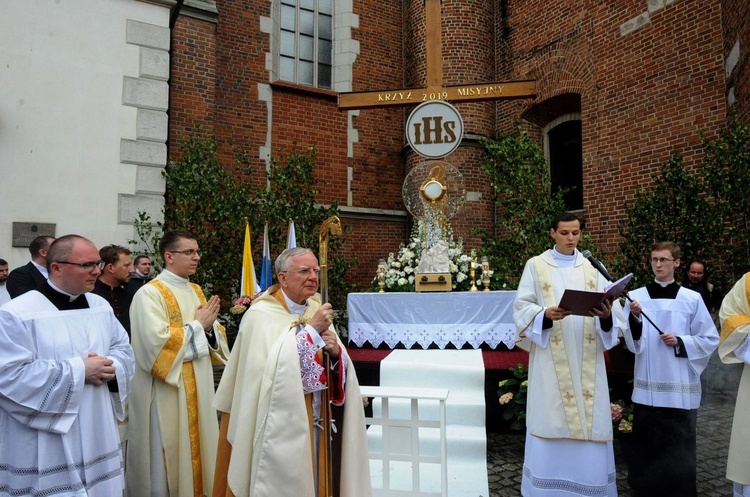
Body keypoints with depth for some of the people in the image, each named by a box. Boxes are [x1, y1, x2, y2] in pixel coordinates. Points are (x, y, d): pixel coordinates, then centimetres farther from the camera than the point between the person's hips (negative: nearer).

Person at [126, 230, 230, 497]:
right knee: (169, 456, 5)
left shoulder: (196, 291, 11)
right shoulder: (150, 293, -13)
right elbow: (157, 341, -25)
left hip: (198, 388, 7)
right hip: (167, 392, -7)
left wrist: (210, 327, -11)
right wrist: (197, 325, -14)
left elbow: (216, 338, 12)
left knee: (197, 449, 16)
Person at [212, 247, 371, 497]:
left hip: (314, 422, 6)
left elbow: (341, 370, 5)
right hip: (278, 426, -5)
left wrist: (336, 352, -16)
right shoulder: (261, 315, -12)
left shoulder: (318, 310, 5)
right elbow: (275, 366, -26)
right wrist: (311, 330, -22)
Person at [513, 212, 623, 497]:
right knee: (550, 421, -1)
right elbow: (522, 307, -3)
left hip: (586, 360, 2)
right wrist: (546, 314, -22)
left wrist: (606, 315, -21)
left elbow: (612, 307, 2)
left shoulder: (592, 267, 11)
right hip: (551, 360, -2)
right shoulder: (536, 265, 4)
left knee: (590, 423, 4)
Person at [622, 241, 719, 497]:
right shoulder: (636, 296, 0)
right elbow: (632, 342, -4)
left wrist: (680, 342, -12)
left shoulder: (692, 299, 0)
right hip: (647, 385, 1)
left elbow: (710, 339, 4)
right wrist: (634, 318, -22)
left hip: (680, 386, -1)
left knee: (679, 445, 5)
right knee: (646, 444, 8)